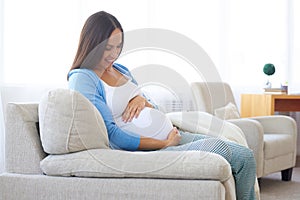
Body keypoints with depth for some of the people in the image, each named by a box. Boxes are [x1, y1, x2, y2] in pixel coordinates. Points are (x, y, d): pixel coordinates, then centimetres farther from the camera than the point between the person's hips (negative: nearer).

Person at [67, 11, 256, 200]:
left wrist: (143, 100, 0)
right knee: (218, 148, -28)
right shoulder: (82, 79, -7)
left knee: (245, 157, -6)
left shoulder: (121, 69, 19)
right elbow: (112, 134, -16)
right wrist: (165, 144, -16)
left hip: (171, 134, 9)